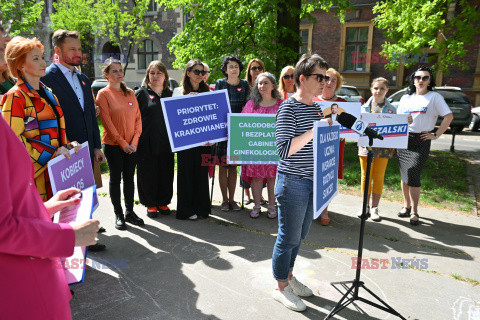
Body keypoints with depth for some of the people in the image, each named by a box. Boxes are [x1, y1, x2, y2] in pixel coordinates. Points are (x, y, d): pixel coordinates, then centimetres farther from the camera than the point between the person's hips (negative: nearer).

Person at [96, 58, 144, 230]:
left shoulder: (130, 93, 9)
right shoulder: (103, 94, -5)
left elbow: (138, 118, 6)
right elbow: (107, 122, -11)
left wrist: (134, 141, -6)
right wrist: (122, 143, -14)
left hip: (131, 146, 4)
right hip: (113, 145, -4)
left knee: (129, 178, 11)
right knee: (115, 179, 5)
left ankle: (129, 212, 22)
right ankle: (118, 215, 16)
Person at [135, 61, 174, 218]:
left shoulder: (170, 94, 12)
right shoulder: (141, 93, 1)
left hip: (166, 143, 3)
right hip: (147, 143, -3)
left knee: (166, 173, 8)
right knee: (148, 173, 4)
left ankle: (163, 202, 24)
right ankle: (150, 204, 19)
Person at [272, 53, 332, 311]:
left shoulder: (316, 107, 12)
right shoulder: (288, 108, -14)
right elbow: (285, 149, -24)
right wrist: (315, 130, -27)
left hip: (312, 182, 8)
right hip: (293, 182, -8)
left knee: (299, 235, 19)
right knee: (289, 238, 4)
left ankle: (289, 276, 38)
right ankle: (281, 287, 22)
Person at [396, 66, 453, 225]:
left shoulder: (434, 97, 2)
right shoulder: (405, 98, 14)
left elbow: (448, 116, -2)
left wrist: (436, 135, -6)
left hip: (421, 141, -4)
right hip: (403, 139, 4)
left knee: (413, 174, -13)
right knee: (404, 175, 8)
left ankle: (414, 211, -1)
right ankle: (406, 205, 25)